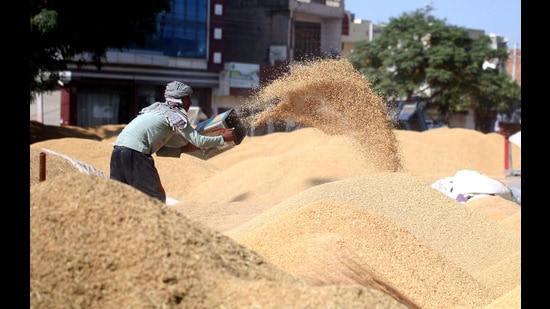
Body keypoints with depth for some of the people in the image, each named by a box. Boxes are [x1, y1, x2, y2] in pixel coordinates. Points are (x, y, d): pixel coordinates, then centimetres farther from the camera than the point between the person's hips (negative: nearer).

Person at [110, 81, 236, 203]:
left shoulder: (158, 109, 27)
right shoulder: (175, 114, 1)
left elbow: (158, 149, 25)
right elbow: (198, 141, -3)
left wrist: (183, 149, 20)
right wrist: (223, 138, 9)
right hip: (135, 152, -9)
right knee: (156, 198, 0)